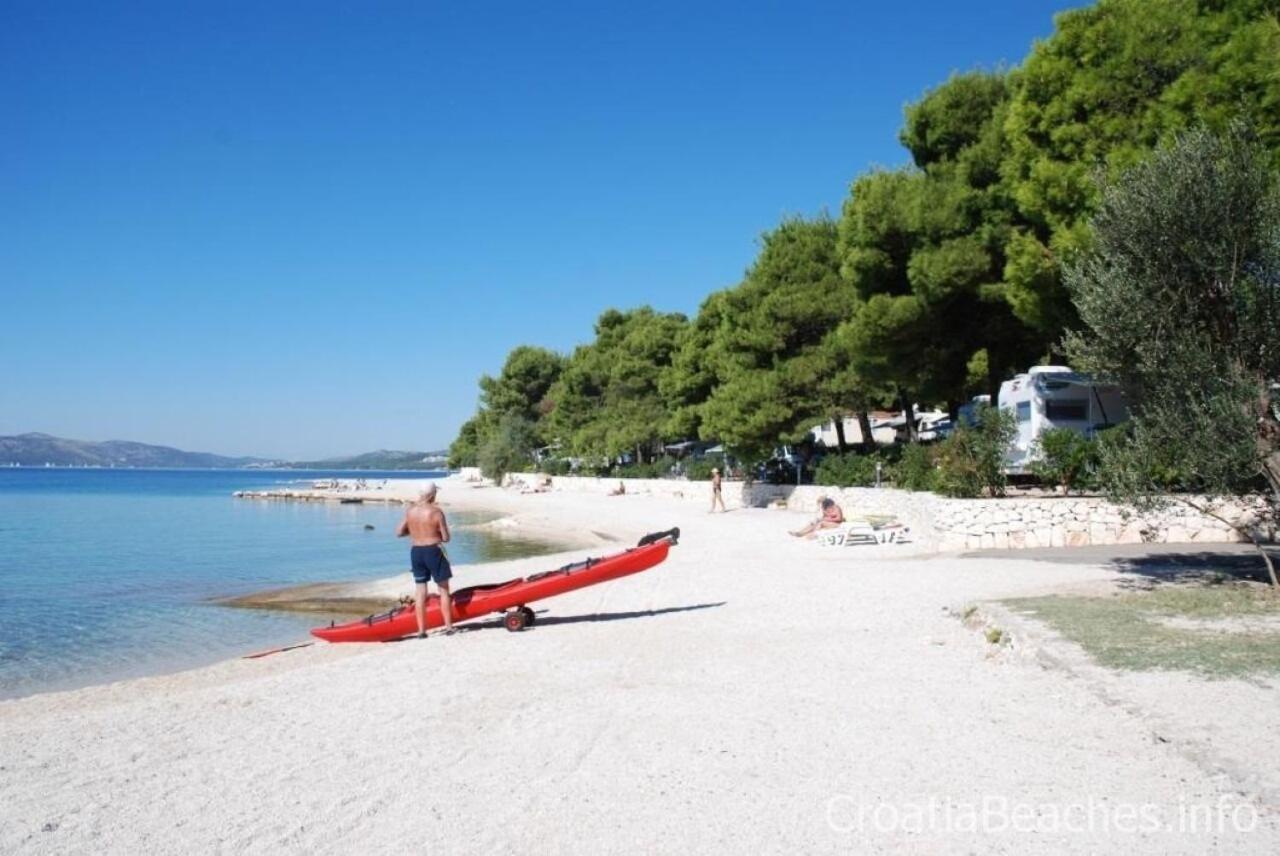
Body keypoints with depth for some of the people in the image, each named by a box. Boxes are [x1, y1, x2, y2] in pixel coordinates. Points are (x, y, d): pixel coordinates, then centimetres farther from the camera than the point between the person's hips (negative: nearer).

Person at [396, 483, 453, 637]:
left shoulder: (410, 511, 0)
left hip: (416, 552, 5)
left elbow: (399, 533, 6)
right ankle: (449, 627, 9)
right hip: (434, 551, -4)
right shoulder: (436, 511, -13)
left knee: (420, 592, 9)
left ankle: (421, 630, 10)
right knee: (444, 590, 7)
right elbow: (446, 538, -11)